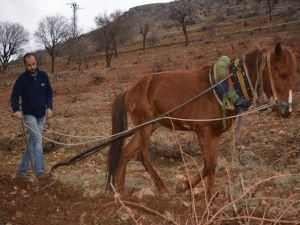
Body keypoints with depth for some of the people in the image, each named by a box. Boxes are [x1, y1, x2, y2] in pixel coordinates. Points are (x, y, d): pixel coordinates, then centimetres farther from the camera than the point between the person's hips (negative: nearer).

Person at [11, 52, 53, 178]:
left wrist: (49, 107, -8)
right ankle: (39, 171, -12)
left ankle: (22, 170, 17)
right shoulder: (22, 79, -11)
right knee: (38, 140, -16)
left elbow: (49, 92, 6)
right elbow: (14, 96, -11)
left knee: (32, 142, 8)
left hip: (41, 115, 4)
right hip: (29, 114, -4)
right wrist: (16, 110, -29)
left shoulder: (43, 76, -2)